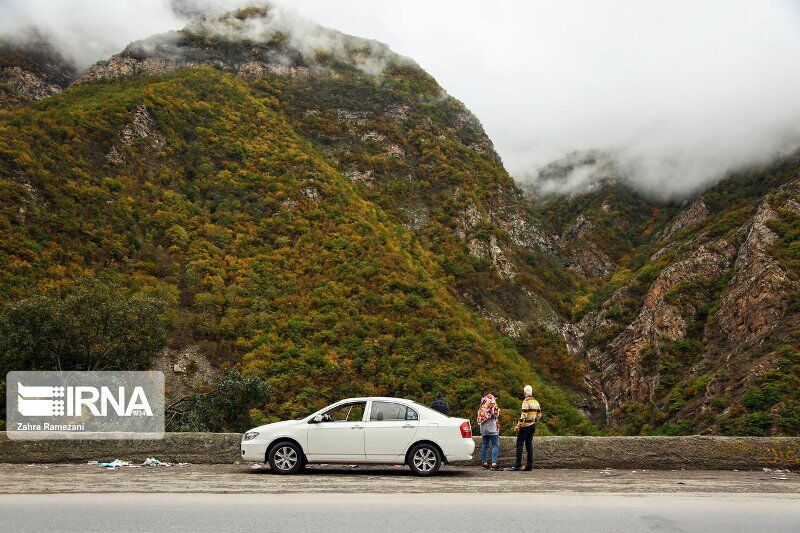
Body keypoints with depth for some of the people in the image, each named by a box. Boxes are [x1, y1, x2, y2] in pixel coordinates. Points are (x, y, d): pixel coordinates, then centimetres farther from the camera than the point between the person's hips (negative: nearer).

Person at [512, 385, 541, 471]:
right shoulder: (536, 402, 10)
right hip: (533, 426, 8)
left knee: (519, 444, -4)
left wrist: (518, 425, -17)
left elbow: (524, 415, -20)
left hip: (525, 426, -7)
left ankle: (518, 465, -8)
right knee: (529, 444, 11)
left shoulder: (526, 401, -14)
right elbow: (539, 414, 15)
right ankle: (529, 465, 10)